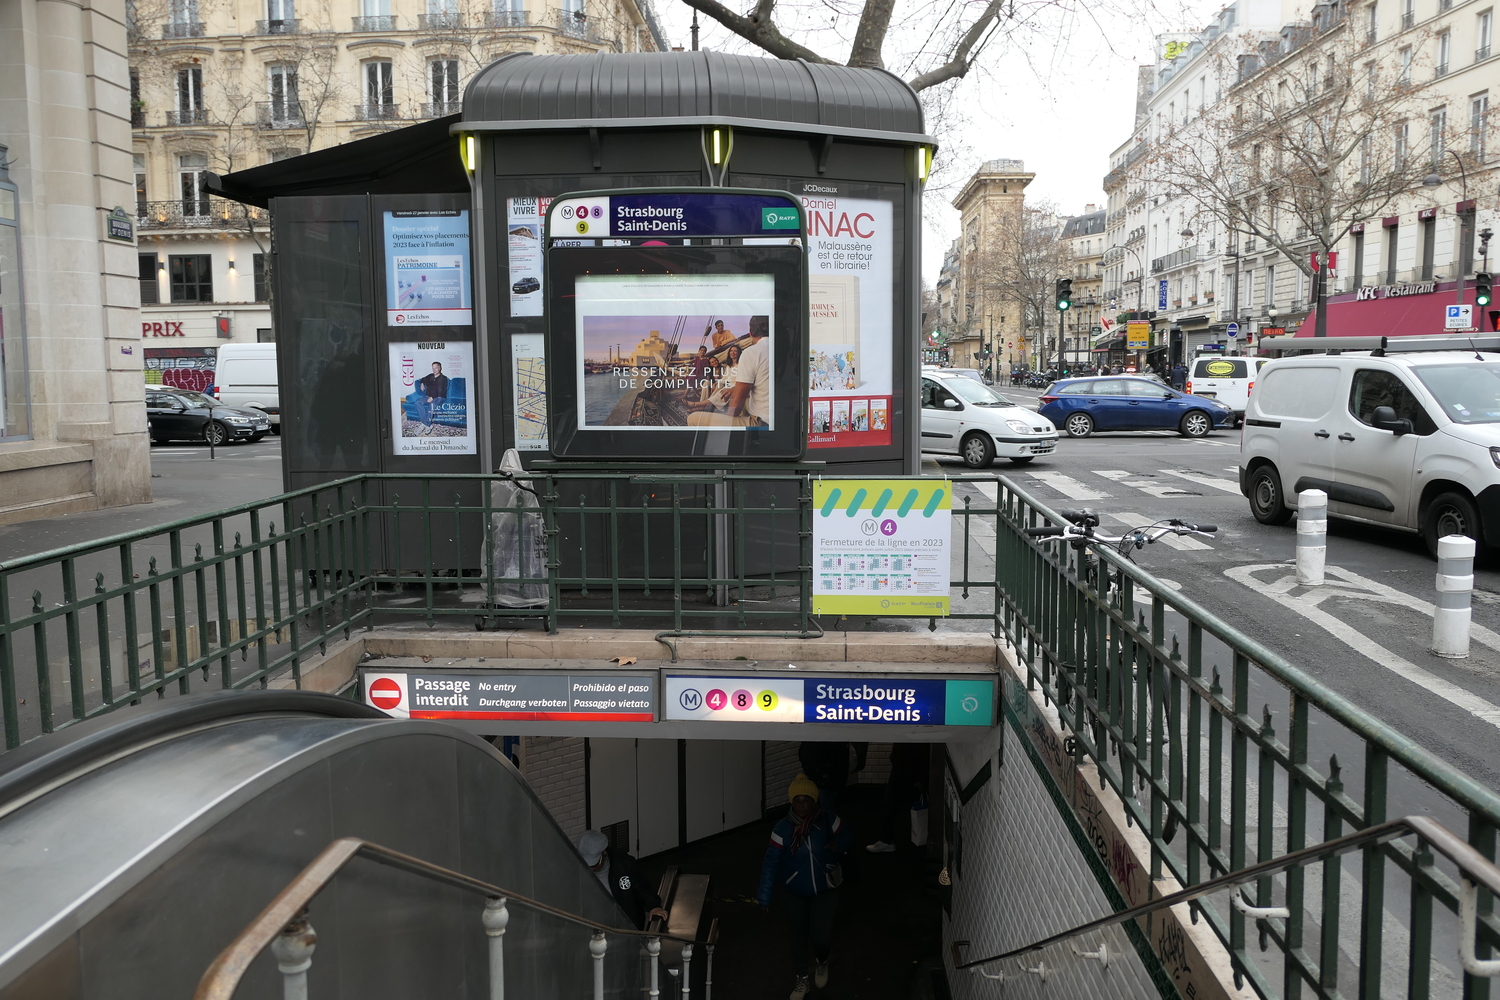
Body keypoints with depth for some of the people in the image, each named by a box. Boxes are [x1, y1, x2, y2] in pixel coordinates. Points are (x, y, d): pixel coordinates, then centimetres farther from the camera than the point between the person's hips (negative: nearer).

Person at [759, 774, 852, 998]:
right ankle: (802, 979, 39)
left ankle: (821, 962, 32)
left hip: (824, 890, 0)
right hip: (794, 892, 1)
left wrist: (838, 844, -22)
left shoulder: (828, 819, -16)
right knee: (799, 935, 15)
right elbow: (771, 863, -16)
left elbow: (847, 834, 2)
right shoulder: (782, 827, -19)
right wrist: (764, 897, -16)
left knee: (821, 937, -5)